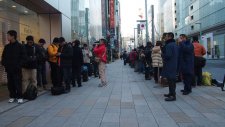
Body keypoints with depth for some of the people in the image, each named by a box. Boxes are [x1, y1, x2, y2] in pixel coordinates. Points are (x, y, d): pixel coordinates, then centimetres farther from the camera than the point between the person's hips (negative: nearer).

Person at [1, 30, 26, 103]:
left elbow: (23, 57, -7)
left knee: (18, 83, -1)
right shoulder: (7, 46, 11)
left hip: (17, 69, -5)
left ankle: (19, 97, 10)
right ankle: (12, 96, 21)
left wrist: (18, 65, -15)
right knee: (10, 83, 9)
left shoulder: (20, 46, -5)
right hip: (8, 69, 5)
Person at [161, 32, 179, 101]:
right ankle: (171, 93, 27)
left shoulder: (169, 45, -17)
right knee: (172, 80, 16)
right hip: (174, 65, 10)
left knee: (170, 80, -8)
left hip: (169, 65, -10)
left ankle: (173, 96, -5)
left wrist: (162, 55, -5)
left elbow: (168, 55, -24)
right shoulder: (175, 44, 16)